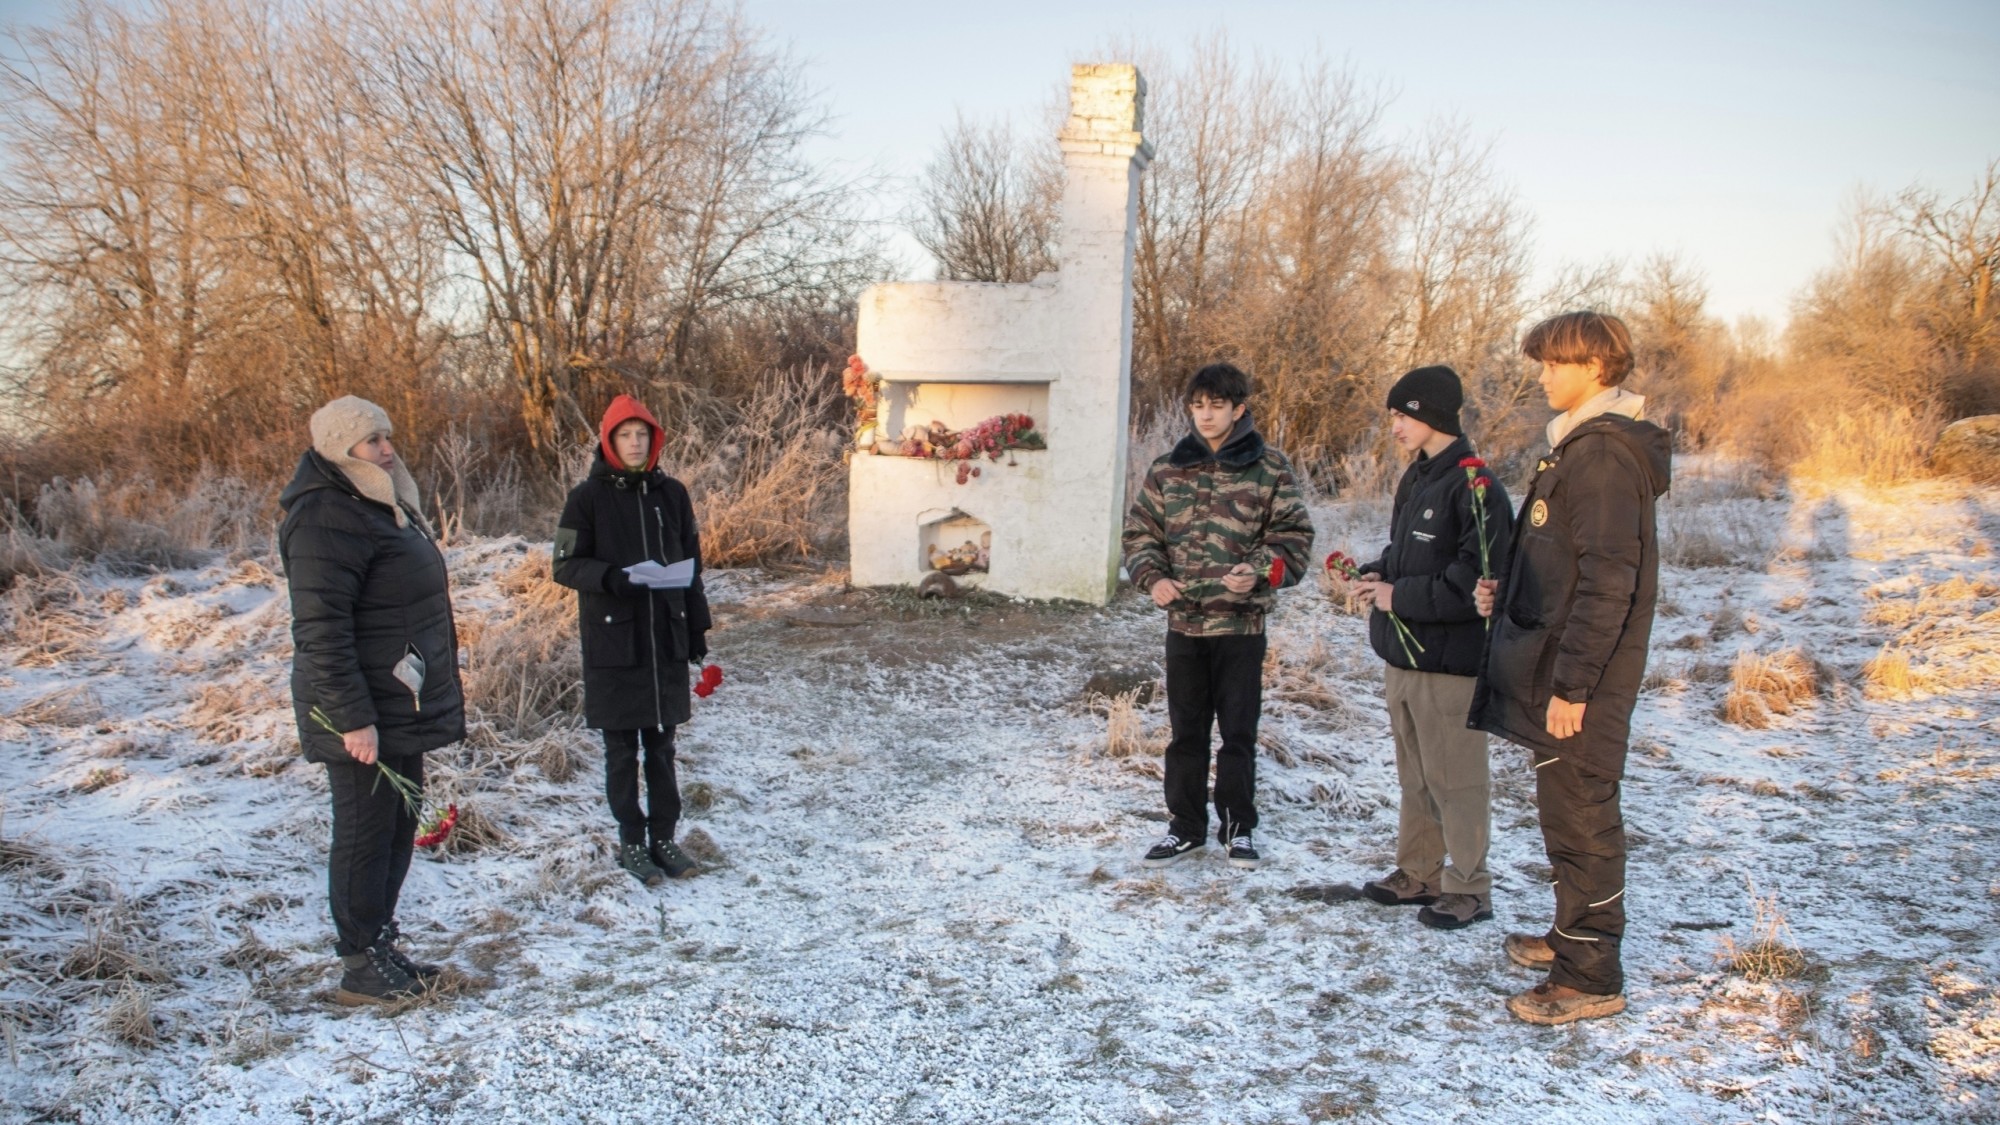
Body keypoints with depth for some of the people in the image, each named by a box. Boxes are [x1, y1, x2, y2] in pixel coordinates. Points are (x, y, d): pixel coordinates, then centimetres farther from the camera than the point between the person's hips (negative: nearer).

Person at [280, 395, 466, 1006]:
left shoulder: (378, 500, 14)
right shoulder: (327, 516, -18)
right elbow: (321, 630, -23)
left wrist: (433, 694, 23)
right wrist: (352, 719, -24)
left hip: (403, 704, 10)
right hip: (364, 716, -10)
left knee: (399, 827, 16)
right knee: (365, 833, 1)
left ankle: (382, 946, 29)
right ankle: (361, 968, 13)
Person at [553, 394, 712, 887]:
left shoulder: (671, 494, 7)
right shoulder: (588, 497, -3)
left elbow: (691, 564, 12)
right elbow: (566, 565, -4)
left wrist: (697, 626, 10)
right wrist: (610, 577, -23)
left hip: (667, 642, 3)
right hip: (612, 643, -3)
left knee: (661, 746, 11)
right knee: (622, 750, 6)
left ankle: (664, 837, 22)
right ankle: (631, 842, 18)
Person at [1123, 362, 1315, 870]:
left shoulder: (1269, 468, -3)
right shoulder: (1167, 469, 6)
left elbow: (1293, 535, -2)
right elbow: (1140, 531, 10)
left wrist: (1259, 571, -19)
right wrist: (1153, 577, -7)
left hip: (1241, 623, -3)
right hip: (1183, 622, 3)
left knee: (1239, 732, 7)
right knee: (1186, 730, 11)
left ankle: (1239, 827, 22)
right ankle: (1186, 825, 24)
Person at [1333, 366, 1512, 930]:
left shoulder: (1474, 486, -15)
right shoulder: (1416, 479, 13)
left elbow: (1478, 581, -22)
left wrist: (1400, 596, -18)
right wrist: (1375, 575, 3)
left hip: (1449, 663, -9)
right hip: (1402, 656, 9)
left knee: (1454, 779, 2)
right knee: (1415, 776, 18)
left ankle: (1469, 887, 15)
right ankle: (1418, 874, 30)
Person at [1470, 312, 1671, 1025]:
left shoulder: (1604, 453, -18)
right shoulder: (1581, 443, 14)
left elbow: (1608, 580, -23)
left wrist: (1572, 682, -22)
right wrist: (1509, 594, 8)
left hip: (1581, 678, -10)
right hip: (1555, 667, 10)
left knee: (1580, 816, -2)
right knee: (1566, 811, 19)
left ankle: (1592, 978, 8)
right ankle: (1572, 936, 34)